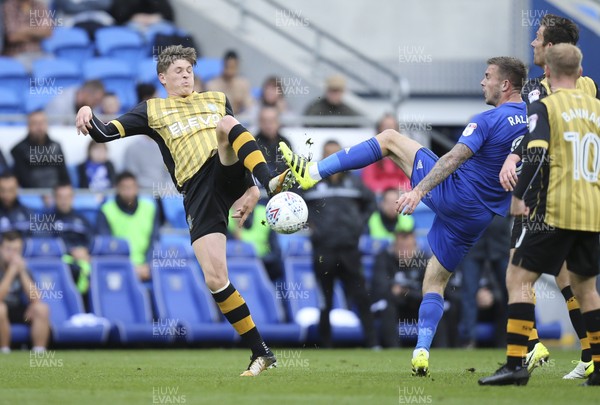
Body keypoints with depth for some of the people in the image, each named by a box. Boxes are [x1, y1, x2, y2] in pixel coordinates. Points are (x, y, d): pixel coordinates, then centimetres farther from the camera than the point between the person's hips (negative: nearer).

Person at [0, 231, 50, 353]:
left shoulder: (22, 267, 0)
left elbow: (36, 298, -10)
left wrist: (22, 272, -20)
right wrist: (11, 271, -31)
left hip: (17, 312, 5)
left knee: (42, 309, -21)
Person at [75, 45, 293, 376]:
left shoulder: (217, 100, 25)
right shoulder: (152, 110, 19)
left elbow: (244, 143, 21)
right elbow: (104, 134, 11)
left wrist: (256, 186, 6)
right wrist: (87, 114, -11)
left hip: (229, 175, 1)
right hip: (198, 193, 0)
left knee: (226, 123, -29)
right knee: (215, 279, -16)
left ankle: (271, 184, -47)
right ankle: (261, 353, -6)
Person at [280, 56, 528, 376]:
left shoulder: (489, 120, -15)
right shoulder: (532, 121, 5)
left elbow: (454, 158, -25)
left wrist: (419, 190, -31)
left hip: (452, 193, -6)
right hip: (480, 216, 6)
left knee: (389, 139, 7)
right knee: (435, 280, 18)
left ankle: (312, 173, 2)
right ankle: (422, 352, 2)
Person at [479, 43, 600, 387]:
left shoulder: (544, 108, -4)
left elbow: (536, 155, -15)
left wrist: (520, 197, -6)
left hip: (556, 211, -6)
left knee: (519, 278, -2)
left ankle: (516, 363, -13)